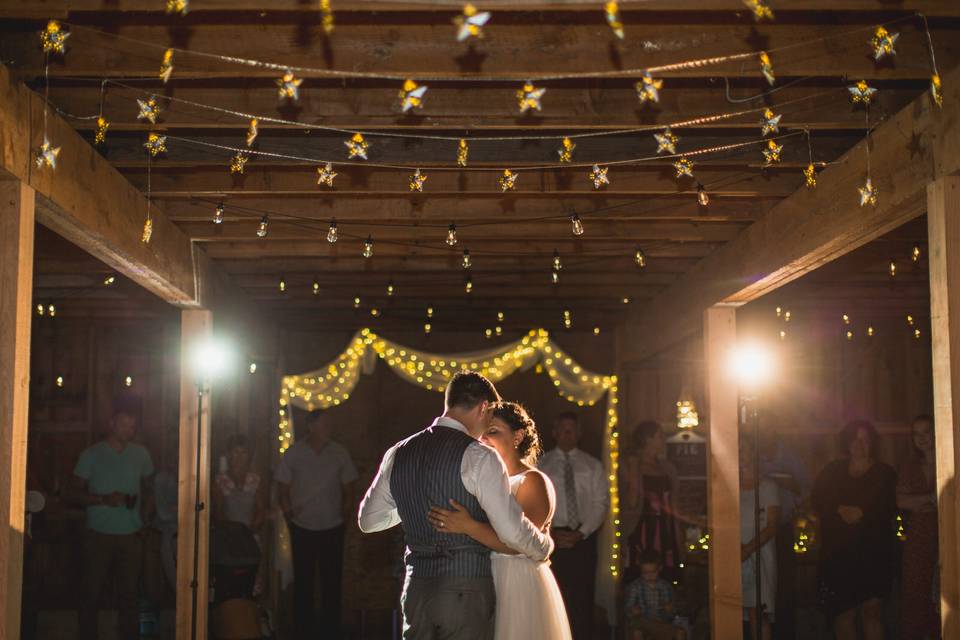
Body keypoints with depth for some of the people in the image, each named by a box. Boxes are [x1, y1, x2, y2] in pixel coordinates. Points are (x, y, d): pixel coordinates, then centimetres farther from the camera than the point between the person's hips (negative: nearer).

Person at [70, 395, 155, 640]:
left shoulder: (141, 454, 7)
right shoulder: (91, 455, -1)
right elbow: (76, 493, 0)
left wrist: (146, 505, 1)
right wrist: (103, 499, -16)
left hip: (131, 536, 2)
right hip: (99, 535, -2)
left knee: (128, 592, 4)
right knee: (92, 592, 1)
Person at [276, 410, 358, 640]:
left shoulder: (339, 453, -1)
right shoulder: (293, 453, -4)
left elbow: (348, 489, 7)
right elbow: (283, 489, 2)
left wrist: (344, 516, 1)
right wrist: (289, 515, -4)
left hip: (332, 528, 1)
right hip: (302, 528, -1)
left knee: (332, 582, 4)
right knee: (303, 583, 6)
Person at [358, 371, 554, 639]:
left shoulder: (398, 453, 8)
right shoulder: (478, 456, -11)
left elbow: (368, 520, 18)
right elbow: (512, 531, -14)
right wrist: (545, 547, 6)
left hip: (416, 587, 6)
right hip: (466, 589, -6)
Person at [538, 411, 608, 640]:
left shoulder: (592, 465, 10)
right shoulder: (540, 464, 7)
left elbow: (600, 503, 4)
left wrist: (581, 533, -9)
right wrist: (550, 533, -9)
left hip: (583, 537, 1)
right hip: (551, 537, -1)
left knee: (583, 597, -2)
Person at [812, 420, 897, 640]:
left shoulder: (885, 473, 9)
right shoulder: (833, 471, 13)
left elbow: (889, 510, 1)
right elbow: (817, 503, 6)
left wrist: (862, 514, -11)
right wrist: (839, 511, -10)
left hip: (873, 550, -1)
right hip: (838, 550, 2)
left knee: (872, 608, -7)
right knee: (843, 611, 0)